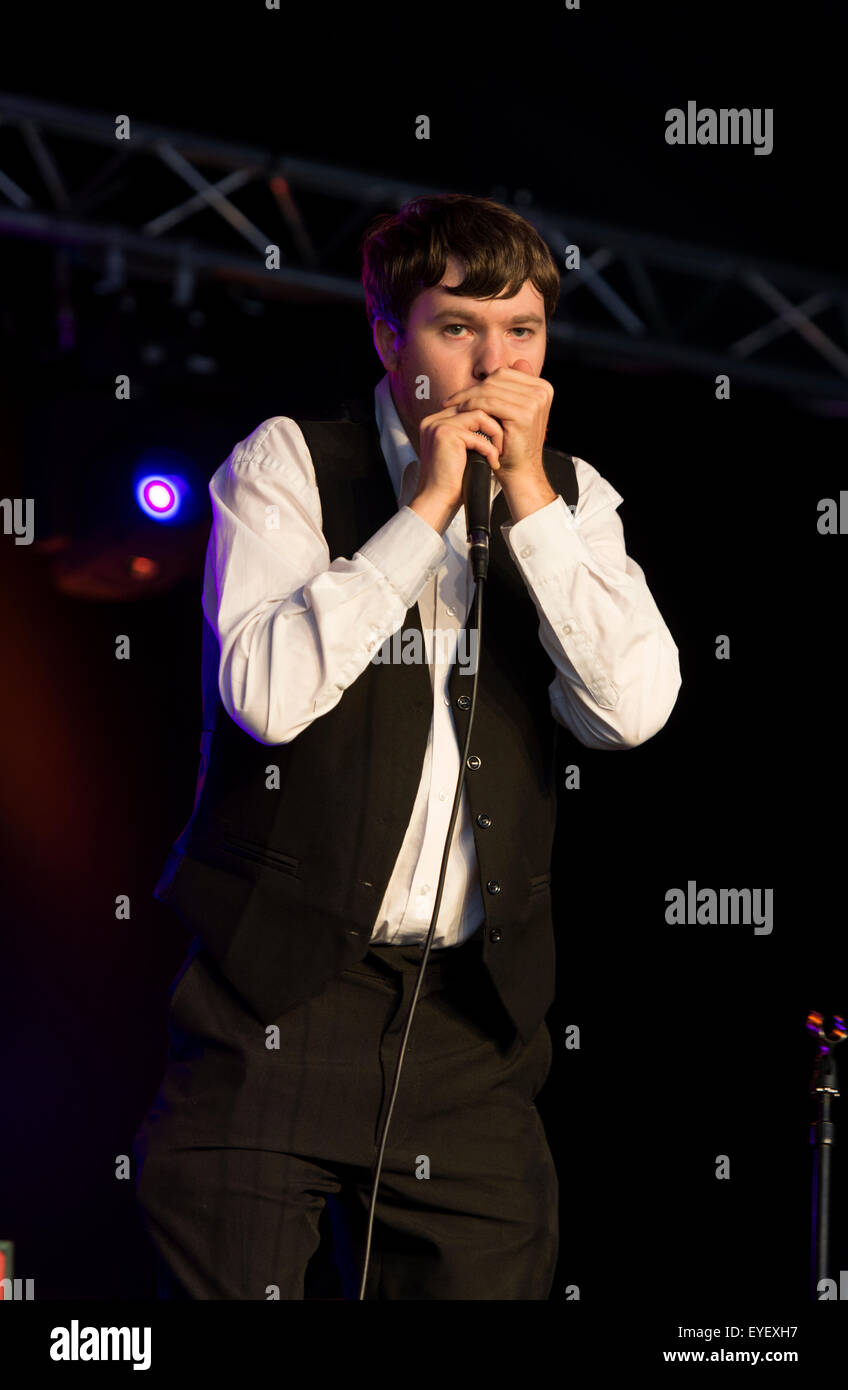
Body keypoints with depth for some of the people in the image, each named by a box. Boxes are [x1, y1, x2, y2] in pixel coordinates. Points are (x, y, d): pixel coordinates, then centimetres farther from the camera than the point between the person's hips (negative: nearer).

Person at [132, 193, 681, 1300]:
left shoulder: (571, 500, 11)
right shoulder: (288, 462, 1)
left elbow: (635, 708, -5)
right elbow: (266, 691, -15)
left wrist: (528, 495, -9)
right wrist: (424, 505, -14)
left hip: (472, 1004, 3)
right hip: (276, 992, -3)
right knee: (231, 1287, -7)